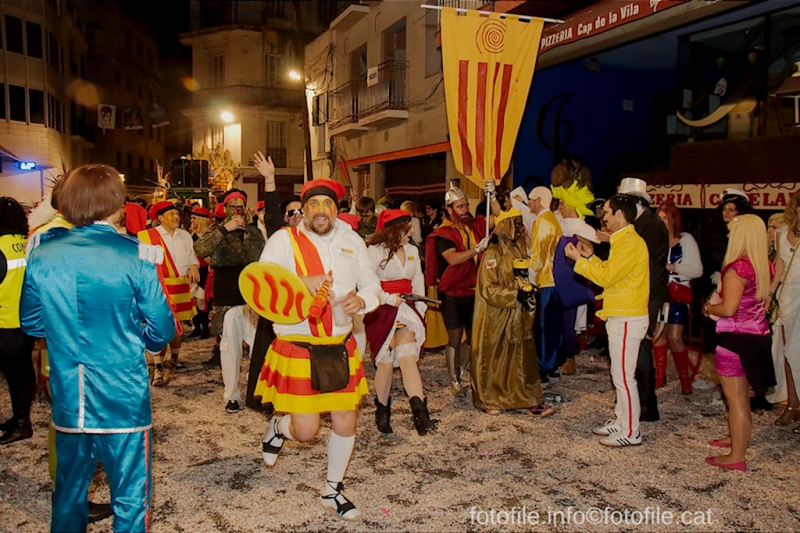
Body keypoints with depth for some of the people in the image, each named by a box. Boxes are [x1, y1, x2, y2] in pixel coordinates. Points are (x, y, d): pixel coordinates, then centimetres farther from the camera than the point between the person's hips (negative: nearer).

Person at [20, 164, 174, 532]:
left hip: (67, 402, 5)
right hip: (123, 401, -4)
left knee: (68, 493, 22)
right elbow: (162, 329, -10)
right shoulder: (134, 256, -13)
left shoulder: (42, 255, -1)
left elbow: (31, 323, 10)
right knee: (130, 500, 7)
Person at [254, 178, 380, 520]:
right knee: (306, 431, -2)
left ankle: (332, 490, 34)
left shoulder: (352, 241, 7)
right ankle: (279, 427, 36)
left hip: (341, 348, 4)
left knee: (345, 423, 10)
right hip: (298, 349, -4)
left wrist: (362, 299, -13)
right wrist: (301, 282, -29)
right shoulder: (284, 240, -6)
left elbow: (372, 285, 10)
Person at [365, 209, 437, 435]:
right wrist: (389, 298, -18)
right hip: (382, 312, -4)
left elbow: (418, 282, 13)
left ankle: (420, 413, -16)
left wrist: (420, 311, 5)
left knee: (408, 358, -8)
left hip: (406, 310, 4)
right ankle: (382, 411, 21)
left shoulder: (412, 251, 11)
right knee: (386, 362, 2)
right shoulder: (375, 251, -8)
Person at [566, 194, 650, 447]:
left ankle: (630, 432, 4)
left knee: (623, 377, -4)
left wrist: (579, 259, -12)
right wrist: (590, 257, 15)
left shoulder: (630, 242, -17)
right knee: (620, 375, 16)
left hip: (627, 319, -11)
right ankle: (620, 421, 26)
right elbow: (610, 273, 18)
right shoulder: (623, 240, 16)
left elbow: (606, 277, -19)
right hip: (621, 316, 11)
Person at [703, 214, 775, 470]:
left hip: (736, 337, -9)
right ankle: (738, 437, 40)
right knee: (742, 393, 24)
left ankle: (737, 457, 7)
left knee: (735, 397, 0)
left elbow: (728, 308, -23)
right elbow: (764, 302, 16)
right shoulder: (766, 267, 4)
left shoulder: (737, 268, -21)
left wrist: (708, 307, -5)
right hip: (758, 334, 9)